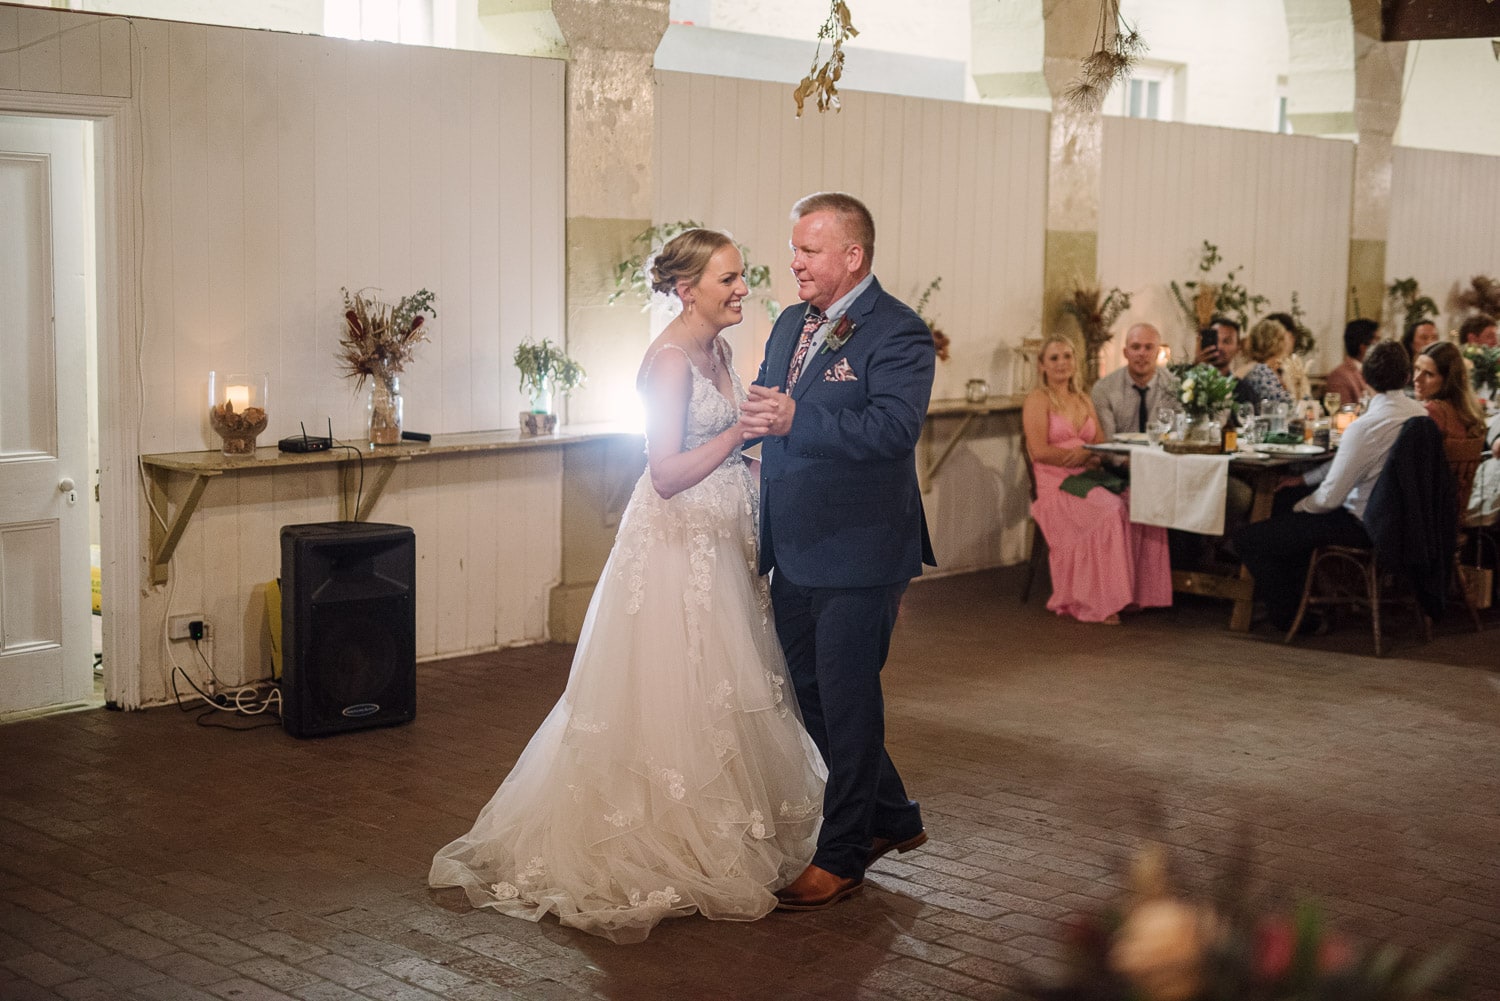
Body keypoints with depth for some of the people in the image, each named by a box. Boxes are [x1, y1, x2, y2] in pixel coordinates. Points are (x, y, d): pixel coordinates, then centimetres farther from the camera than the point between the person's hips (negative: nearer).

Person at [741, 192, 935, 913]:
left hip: (857, 555, -8)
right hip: (795, 555, 9)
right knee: (811, 695, 17)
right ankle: (891, 818, 35)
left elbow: (895, 427, -28)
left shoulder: (897, 334, -14)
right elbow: (768, 415, 21)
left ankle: (840, 858, 17)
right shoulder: (791, 324, 12)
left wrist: (797, 421, -36)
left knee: (846, 701, 2)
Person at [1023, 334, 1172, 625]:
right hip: (1057, 486, -6)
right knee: (1111, 511, -33)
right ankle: (1099, 603, -26)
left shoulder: (1084, 401, 21)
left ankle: (1137, 593, -17)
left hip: (1089, 480, 6)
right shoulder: (1038, 399, 1)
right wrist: (1081, 456, -11)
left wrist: (1089, 455, -9)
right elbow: (1039, 451, -11)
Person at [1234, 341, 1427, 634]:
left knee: (1247, 539, -4)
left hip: (1362, 526, -10)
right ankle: (1299, 601, 36)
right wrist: (1305, 479, 17)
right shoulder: (1419, 412, 1)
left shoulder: (1366, 426, -27)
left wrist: (1299, 507, -1)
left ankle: (1291, 617, 12)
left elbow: (1330, 497, -22)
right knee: (1287, 501, 31)